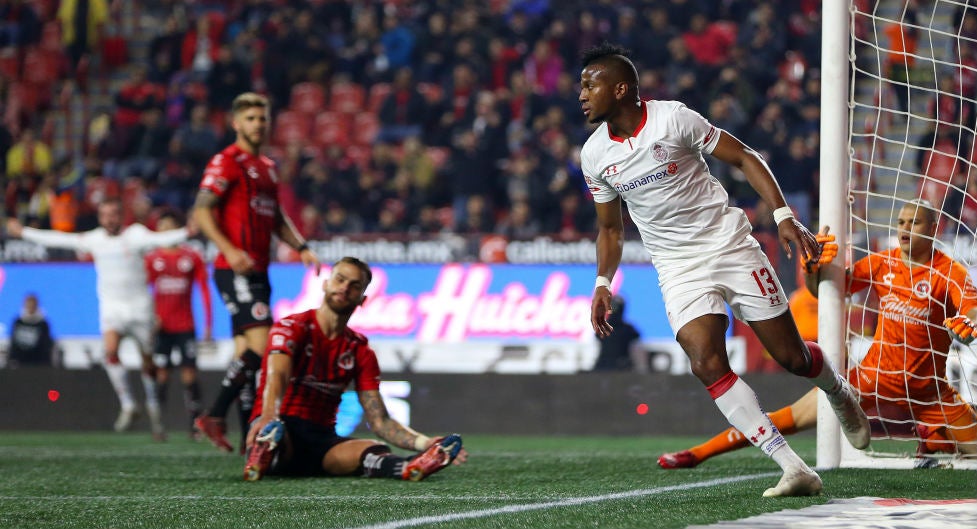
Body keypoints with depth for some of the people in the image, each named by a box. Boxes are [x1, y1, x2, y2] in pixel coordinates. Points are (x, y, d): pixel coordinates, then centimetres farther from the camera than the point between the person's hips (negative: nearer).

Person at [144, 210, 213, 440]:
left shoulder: (192, 258, 6)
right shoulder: (152, 258, 7)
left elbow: (204, 291, 7)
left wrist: (208, 325, 2)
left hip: (186, 326, 0)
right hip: (161, 326, 0)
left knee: (189, 373, -6)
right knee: (160, 374, -3)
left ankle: (195, 424, -2)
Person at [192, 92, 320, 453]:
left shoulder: (267, 166, 20)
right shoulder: (227, 162, -6)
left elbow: (277, 217, 30)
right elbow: (201, 211, -13)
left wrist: (301, 246, 14)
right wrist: (230, 250, -25)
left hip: (257, 271, 9)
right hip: (236, 270, -9)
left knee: (246, 353, 7)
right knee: (260, 344, -19)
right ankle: (214, 417, -14)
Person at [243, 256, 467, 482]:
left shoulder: (360, 351, 14)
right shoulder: (292, 327, 0)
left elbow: (380, 421, 8)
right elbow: (277, 375, -22)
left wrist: (424, 443, -12)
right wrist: (268, 417, -46)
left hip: (322, 438, 4)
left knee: (375, 451, -30)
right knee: (272, 432, -43)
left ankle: (409, 468, -65)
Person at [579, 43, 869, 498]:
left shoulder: (673, 118, -13)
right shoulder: (594, 154, 1)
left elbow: (743, 157, -5)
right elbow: (610, 227, 16)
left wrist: (783, 216, -13)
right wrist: (603, 282, 2)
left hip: (729, 244, -3)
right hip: (678, 268, 3)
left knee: (793, 358, -1)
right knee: (707, 364, -21)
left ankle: (841, 395, 37)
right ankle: (794, 469, -19)